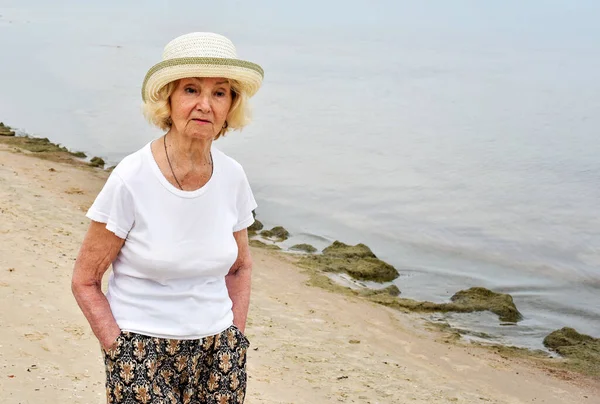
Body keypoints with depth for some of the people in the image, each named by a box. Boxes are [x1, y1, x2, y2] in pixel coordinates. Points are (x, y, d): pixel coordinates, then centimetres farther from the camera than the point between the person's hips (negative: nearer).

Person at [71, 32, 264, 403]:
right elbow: (85, 282, -6)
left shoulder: (232, 177, -2)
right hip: (141, 352, -4)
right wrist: (121, 353, -10)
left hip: (217, 349, 4)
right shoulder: (131, 180, -14)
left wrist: (236, 340, 5)